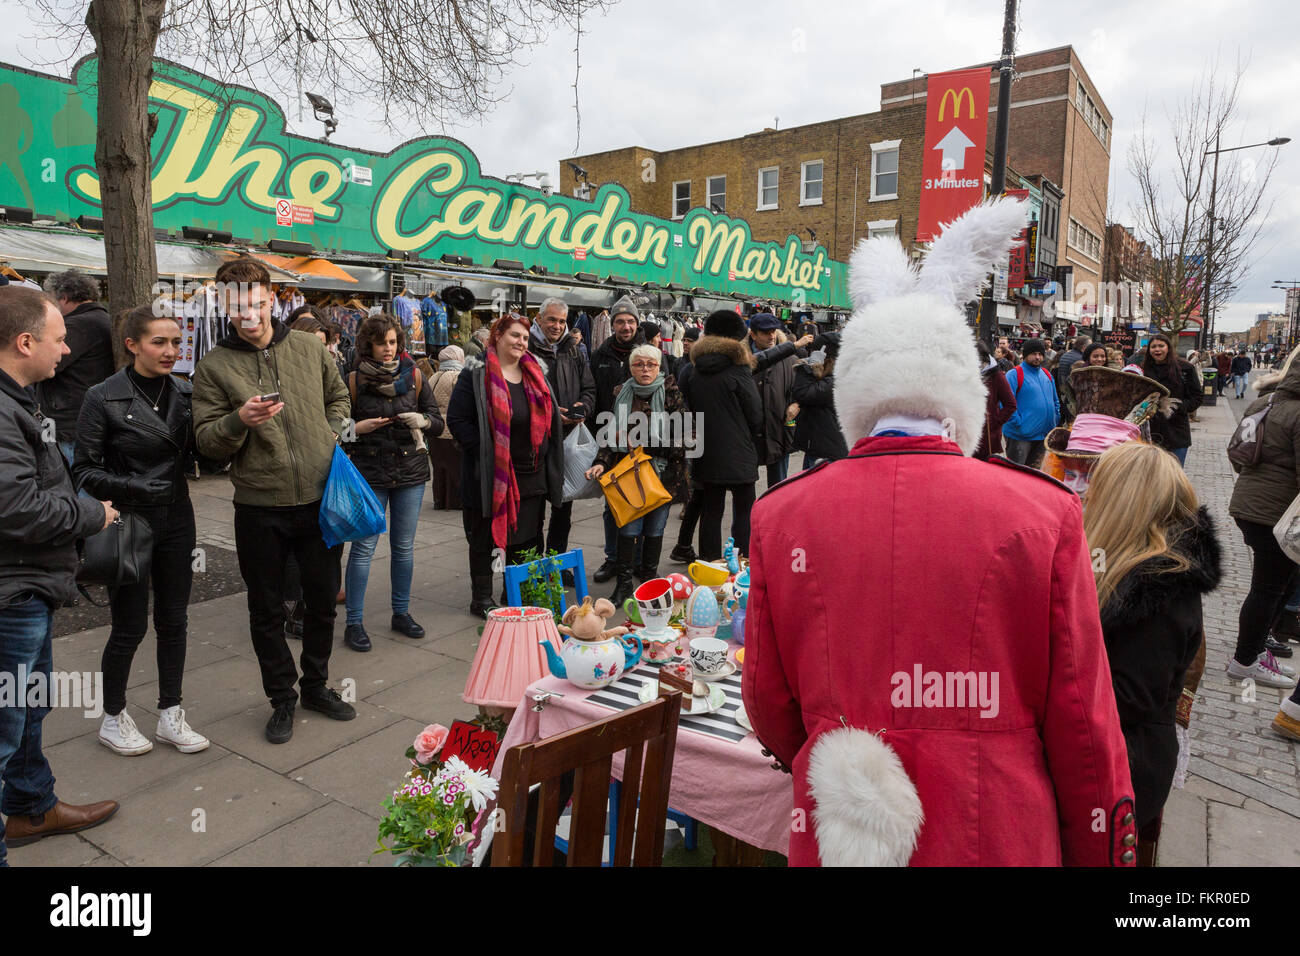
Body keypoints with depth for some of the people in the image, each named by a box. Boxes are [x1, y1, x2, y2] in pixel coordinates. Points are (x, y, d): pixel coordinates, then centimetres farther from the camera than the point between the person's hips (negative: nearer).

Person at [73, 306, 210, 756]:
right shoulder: (104, 397, -11)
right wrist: (130, 487, -24)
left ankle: (170, 715, 26)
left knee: (174, 621, 11)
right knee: (130, 626, 6)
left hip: (176, 519, 5)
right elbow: (83, 469, -9)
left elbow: (200, 453, 9)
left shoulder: (185, 392, 3)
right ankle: (113, 718, 27)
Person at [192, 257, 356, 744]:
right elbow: (204, 440, -4)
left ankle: (316, 685, 36)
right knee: (267, 611, 11)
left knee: (323, 599, 15)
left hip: (321, 499, 2)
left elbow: (338, 396, 19)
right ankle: (282, 698, 29)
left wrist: (335, 433, 3)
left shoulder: (309, 348, 3)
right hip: (260, 508, -2)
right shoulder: (215, 366, -3)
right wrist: (239, 420, -23)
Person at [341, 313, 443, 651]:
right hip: (369, 474, -2)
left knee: (404, 547, 10)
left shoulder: (415, 376, 6)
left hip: (410, 471, 3)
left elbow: (438, 421, 6)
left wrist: (422, 421, -15)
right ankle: (354, 622, 9)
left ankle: (401, 613, 25)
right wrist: (359, 428, -15)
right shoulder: (354, 380, 0)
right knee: (363, 547, -1)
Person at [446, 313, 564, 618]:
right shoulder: (476, 375, -6)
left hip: (531, 475, 6)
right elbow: (457, 419, -10)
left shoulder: (535, 374, 12)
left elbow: (550, 419, 17)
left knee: (527, 537, 12)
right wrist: (483, 451, -16)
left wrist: (541, 456, 8)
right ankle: (482, 598, 19)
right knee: (485, 537, 6)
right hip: (490, 475, -5)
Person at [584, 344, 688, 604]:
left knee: (655, 528, 7)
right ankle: (624, 582, 5)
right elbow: (611, 434, 9)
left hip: (662, 471, -1)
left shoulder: (670, 393, -1)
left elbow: (678, 434, -8)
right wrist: (601, 463, -6)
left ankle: (649, 574, 25)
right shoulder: (622, 394, 6)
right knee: (629, 527, -5)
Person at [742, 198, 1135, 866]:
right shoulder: (1046, 515, -13)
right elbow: (1082, 720, -5)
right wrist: (1101, 853, 11)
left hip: (836, 836, 0)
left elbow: (768, 710, 0)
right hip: (1002, 839, 1)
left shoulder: (780, 517, -11)